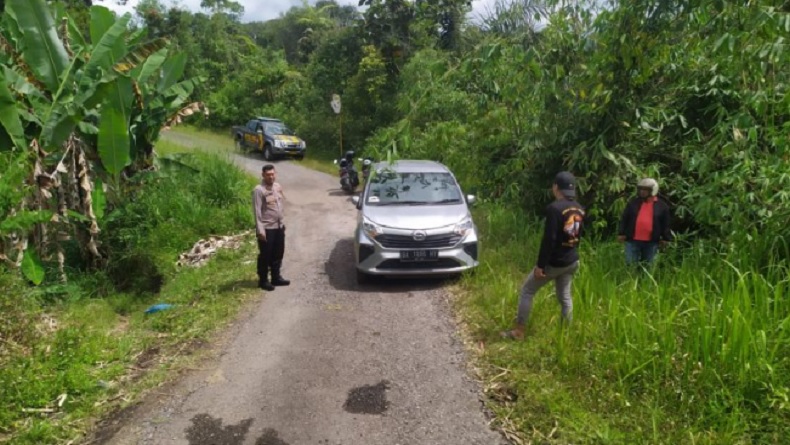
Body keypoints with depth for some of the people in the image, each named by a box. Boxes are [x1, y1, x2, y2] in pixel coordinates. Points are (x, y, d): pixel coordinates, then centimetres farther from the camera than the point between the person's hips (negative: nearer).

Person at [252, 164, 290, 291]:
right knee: (265, 256, 3)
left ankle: (276, 277, 29)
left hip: (279, 226, 8)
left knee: (278, 254, 16)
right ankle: (263, 280, 15)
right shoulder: (259, 190, -16)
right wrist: (260, 230, -21)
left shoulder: (278, 187, 8)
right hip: (267, 228, -7)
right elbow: (257, 211, -18)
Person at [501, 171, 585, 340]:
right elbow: (578, 236, 13)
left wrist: (540, 265, -20)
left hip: (554, 262, -7)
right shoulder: (579, 209, 4)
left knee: (526, 291, 5)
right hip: (572, 261, 7)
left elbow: (548, 239, -23)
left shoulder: (554, 208, -20)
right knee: (564, 296, 19)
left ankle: (518, 331, 9)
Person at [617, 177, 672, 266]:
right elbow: (624, 219, 4)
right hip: (632, 240, 0)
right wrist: (621, 233, -1)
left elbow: (665, 224, 7)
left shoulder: (661, 205, 3)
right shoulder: (633, 202, 3)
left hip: (651, 242, 0)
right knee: (630, 265, 2)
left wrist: (665, 238, 5)